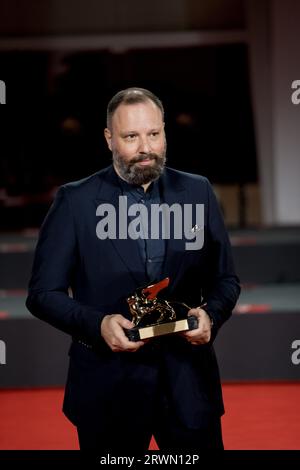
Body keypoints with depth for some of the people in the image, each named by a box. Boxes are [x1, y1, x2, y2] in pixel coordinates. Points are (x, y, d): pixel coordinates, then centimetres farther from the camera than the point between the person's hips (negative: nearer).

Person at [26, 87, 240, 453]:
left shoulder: (197, 192, 5)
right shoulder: (75, 202, -3)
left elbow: (225, 279, 10)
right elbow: (43, 293, -2)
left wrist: (210, 314, -11)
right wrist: (97, 324, -19)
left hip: (188, 380, 2)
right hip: (108, 384, -2)